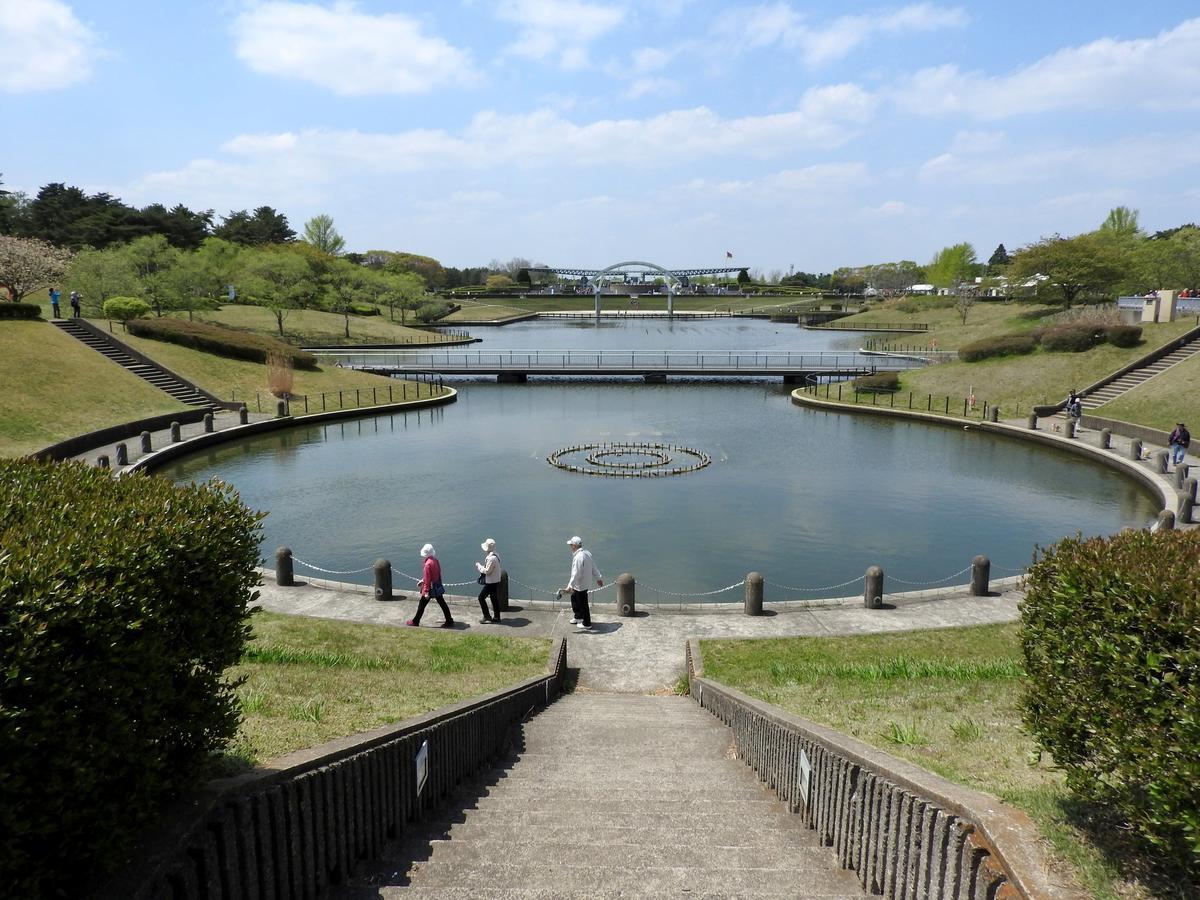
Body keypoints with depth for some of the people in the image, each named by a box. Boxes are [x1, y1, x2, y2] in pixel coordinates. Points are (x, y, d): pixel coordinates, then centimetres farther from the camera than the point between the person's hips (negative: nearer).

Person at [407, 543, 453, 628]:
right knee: (442, 604, 11)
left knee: (421, 605, 8)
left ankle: (415, 622, 21)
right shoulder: (436, 561, 3)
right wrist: (422, 581, 23)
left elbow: (427, 579, -22)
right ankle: (449, 621, 13)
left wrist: (426, 592, -17)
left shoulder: (428, 564, -23)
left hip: (431, 588, -8)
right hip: (437, 587, 8)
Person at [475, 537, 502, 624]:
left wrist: (479, 566, -9)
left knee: (481, 597, -3)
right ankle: (496, 618, 19)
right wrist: (482, 566, 9)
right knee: (494, 599, 13)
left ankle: (487, 617, 1)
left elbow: (487, 571, -21)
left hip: (491, 582, -10)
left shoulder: (491, 558, -22)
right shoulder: (495, 556, 10)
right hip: (494, 581, 10)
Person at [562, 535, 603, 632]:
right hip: (586, 582, 10)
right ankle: (578, 617, 41)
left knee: (583, 604, 5)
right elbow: (594, 568, 10)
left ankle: (586, 624, 19)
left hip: (581, 585, -10)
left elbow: (576, 574, -29)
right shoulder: (587, 553, 1)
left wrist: (570, 586, -27)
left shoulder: (578, 557, -27)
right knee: (574, 598, 26)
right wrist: (598, 578, 20)